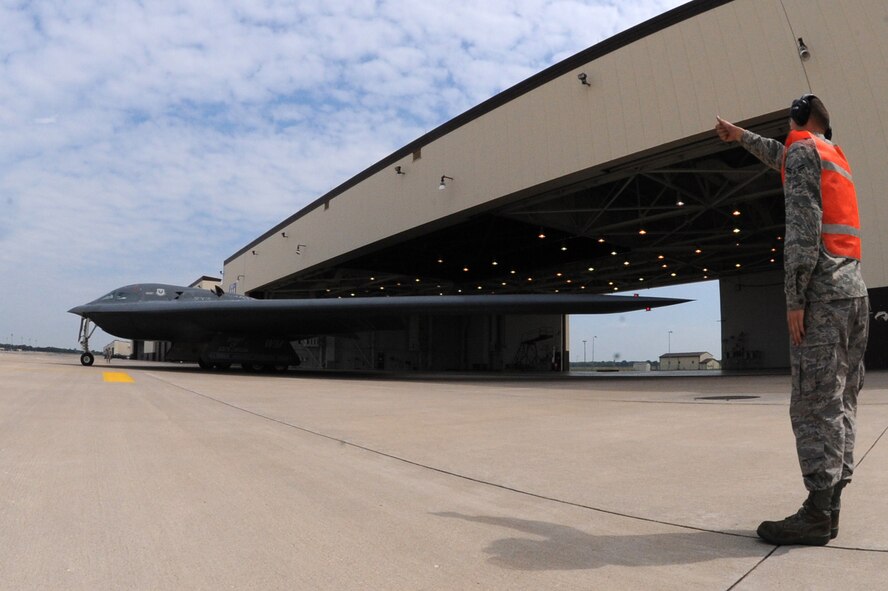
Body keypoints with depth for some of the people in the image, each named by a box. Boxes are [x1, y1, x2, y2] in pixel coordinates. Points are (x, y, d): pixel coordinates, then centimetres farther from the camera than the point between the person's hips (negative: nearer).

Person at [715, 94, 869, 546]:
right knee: (840, 402, 6)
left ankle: (817, 515, -9)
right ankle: (830, 506, 11)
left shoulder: (803, 149, -1)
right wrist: (743, 137, 58)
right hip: (854, 289, 9)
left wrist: (795, 299, -17)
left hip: (823, 292, -9)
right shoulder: (836, 157, 24)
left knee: (815, 404, -10)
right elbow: (781, 160, 45)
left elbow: (803, 226, -14)